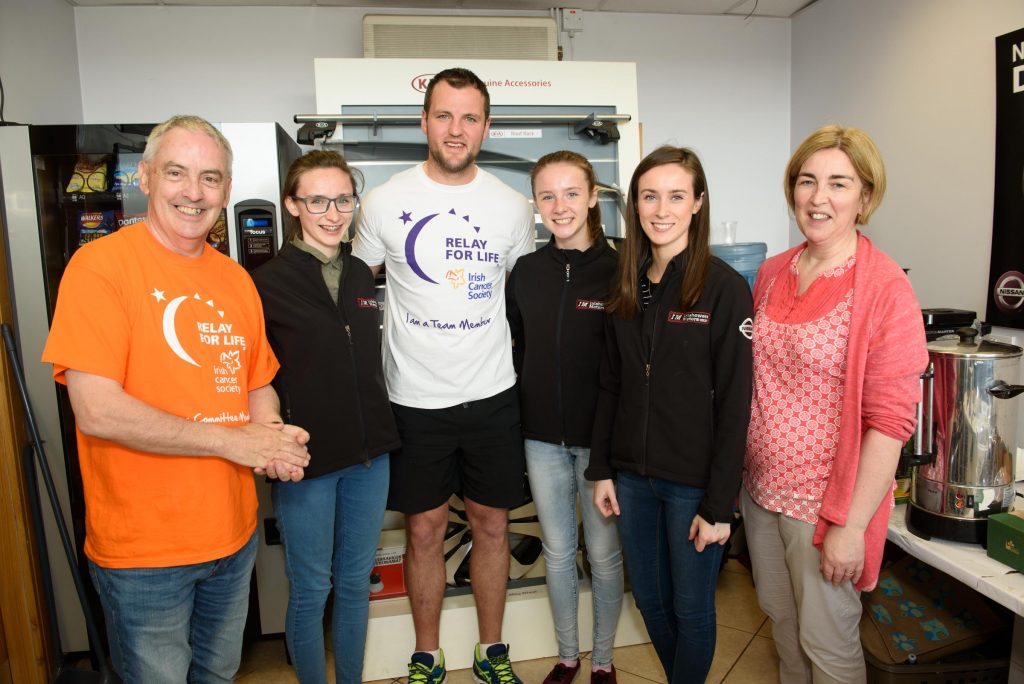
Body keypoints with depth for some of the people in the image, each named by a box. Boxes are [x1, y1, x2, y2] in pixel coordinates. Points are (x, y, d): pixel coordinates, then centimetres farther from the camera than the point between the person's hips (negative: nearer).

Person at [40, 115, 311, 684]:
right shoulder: (101, 264, -14)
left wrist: (275, 440, -9)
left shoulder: (236, 279, 5)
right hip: (143, 549, -5)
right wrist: (233, 441, -20)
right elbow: (97, 411, -22)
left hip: (234, 533, 6)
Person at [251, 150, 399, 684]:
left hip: (368, 455, 5)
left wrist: (381, 434, 13)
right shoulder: (268, 283, -9)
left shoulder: (362, 275, 7)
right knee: (310, 590, 10)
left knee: (356, 582, 18)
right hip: (306, 460, -5)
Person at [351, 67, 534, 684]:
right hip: (415, 398, -1)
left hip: (493, 394, 1)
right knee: (424, 529, 11)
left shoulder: (513, 207, 1)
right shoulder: (385, 202, -3)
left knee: (492, 524, 12)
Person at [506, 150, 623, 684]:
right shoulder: (526, 272, 2)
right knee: (557, 552, 17)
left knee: (604, 554, 12)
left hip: (601, 438, -3)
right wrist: (517, 422, 5)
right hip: (542, 439, 4)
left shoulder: (618, 270, -10)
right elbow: (518, 353, 9)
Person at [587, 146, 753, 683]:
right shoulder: (626, 288, 4)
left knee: (690, 608, 12)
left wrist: (718, 504, -14)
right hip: (633, 476, 5)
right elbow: (611, 387, 9)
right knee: (649, 598, 20)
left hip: (692, 482, -5)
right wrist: (602, 469, 6)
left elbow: (734, 405, -13)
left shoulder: (724, 288, -13)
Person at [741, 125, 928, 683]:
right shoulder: (772, 272, 3)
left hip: (827, 501, -5)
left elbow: (889, 420, -17)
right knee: (779, 615, 23)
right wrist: (736, 469, 10)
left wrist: (852, 525, -18)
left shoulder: (884, 288, -16)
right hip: (761, 486, 6)